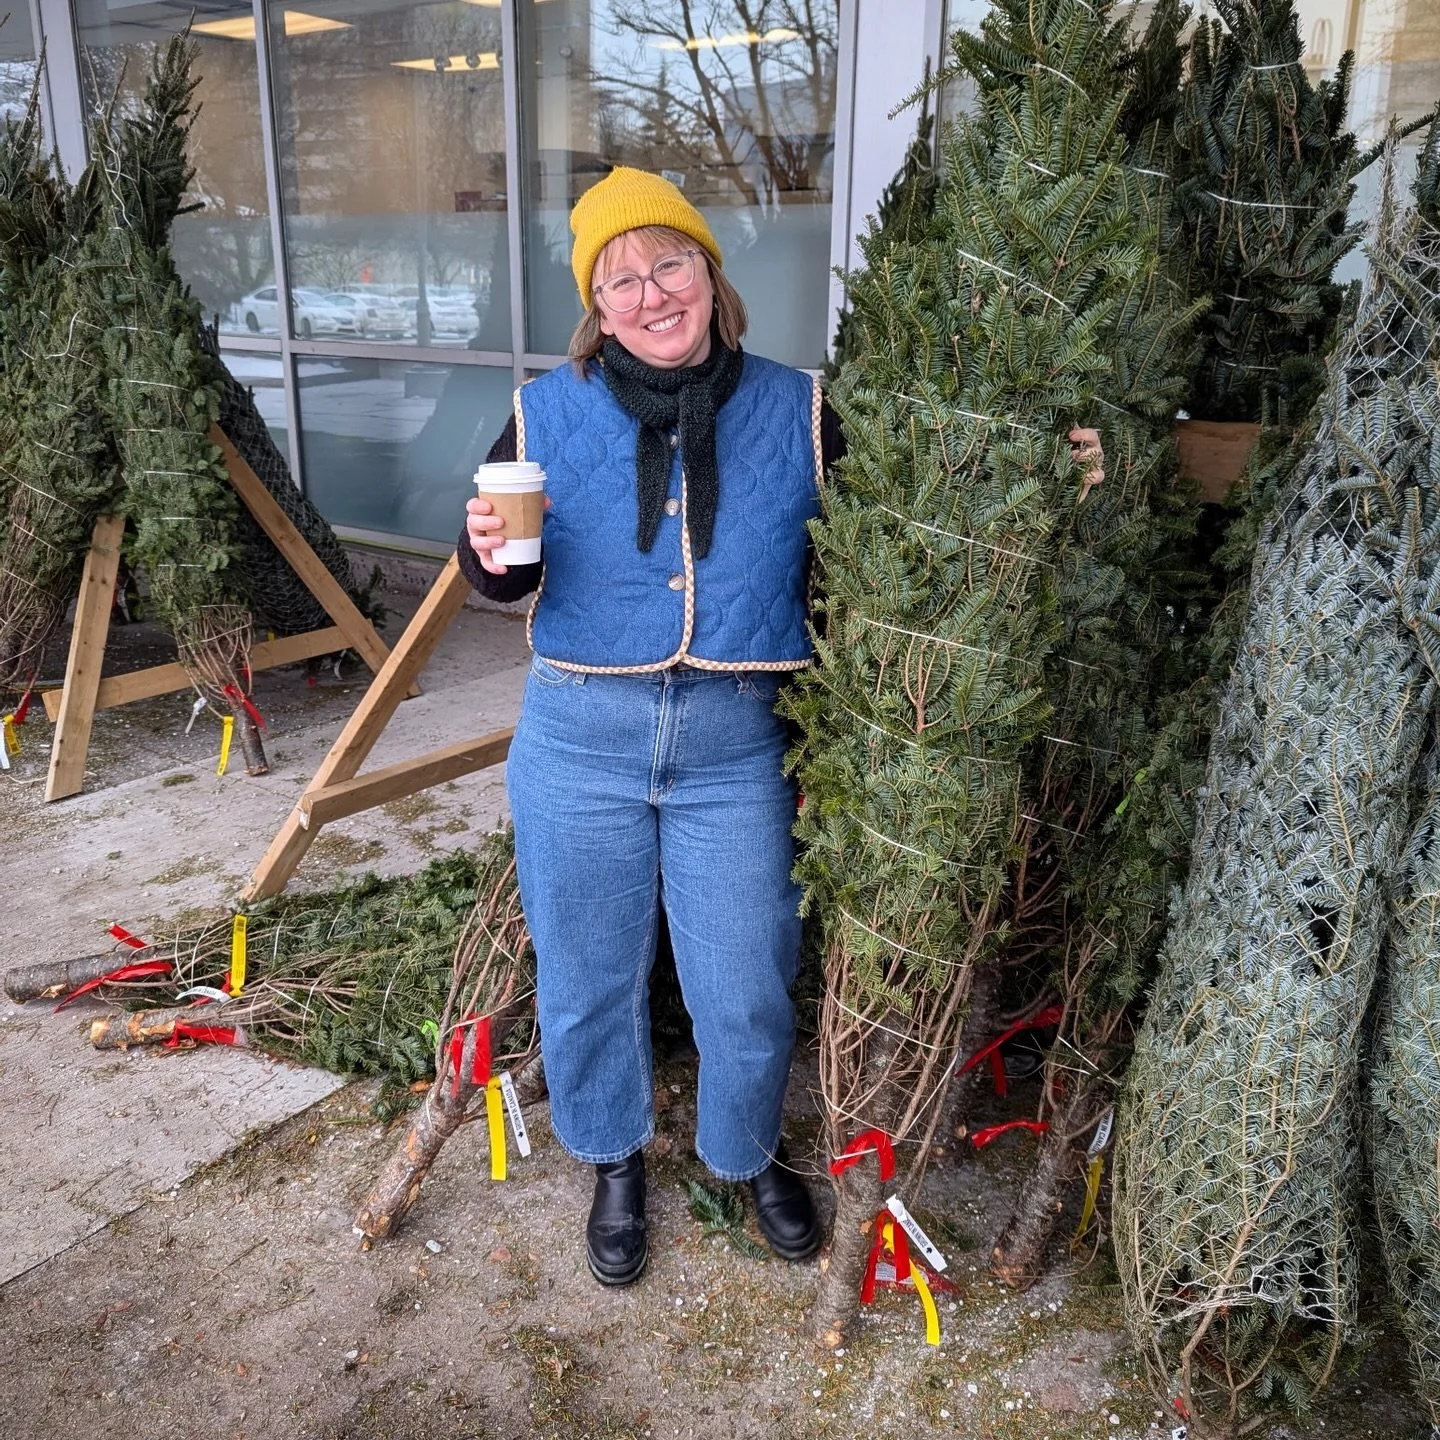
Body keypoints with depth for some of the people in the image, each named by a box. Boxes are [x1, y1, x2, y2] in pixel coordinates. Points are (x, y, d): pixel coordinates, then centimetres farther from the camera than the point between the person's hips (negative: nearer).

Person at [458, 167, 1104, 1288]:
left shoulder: (797, 413, -2)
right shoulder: (548, 414, -2)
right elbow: (507, 579, 8)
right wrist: (490, 553, -16)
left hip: (737, 747, 0)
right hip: (579, 741, 1)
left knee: (747, 991, 12)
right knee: (588, 978, 16)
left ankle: (749, 1155, 44)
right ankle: (616, 1162, 45)